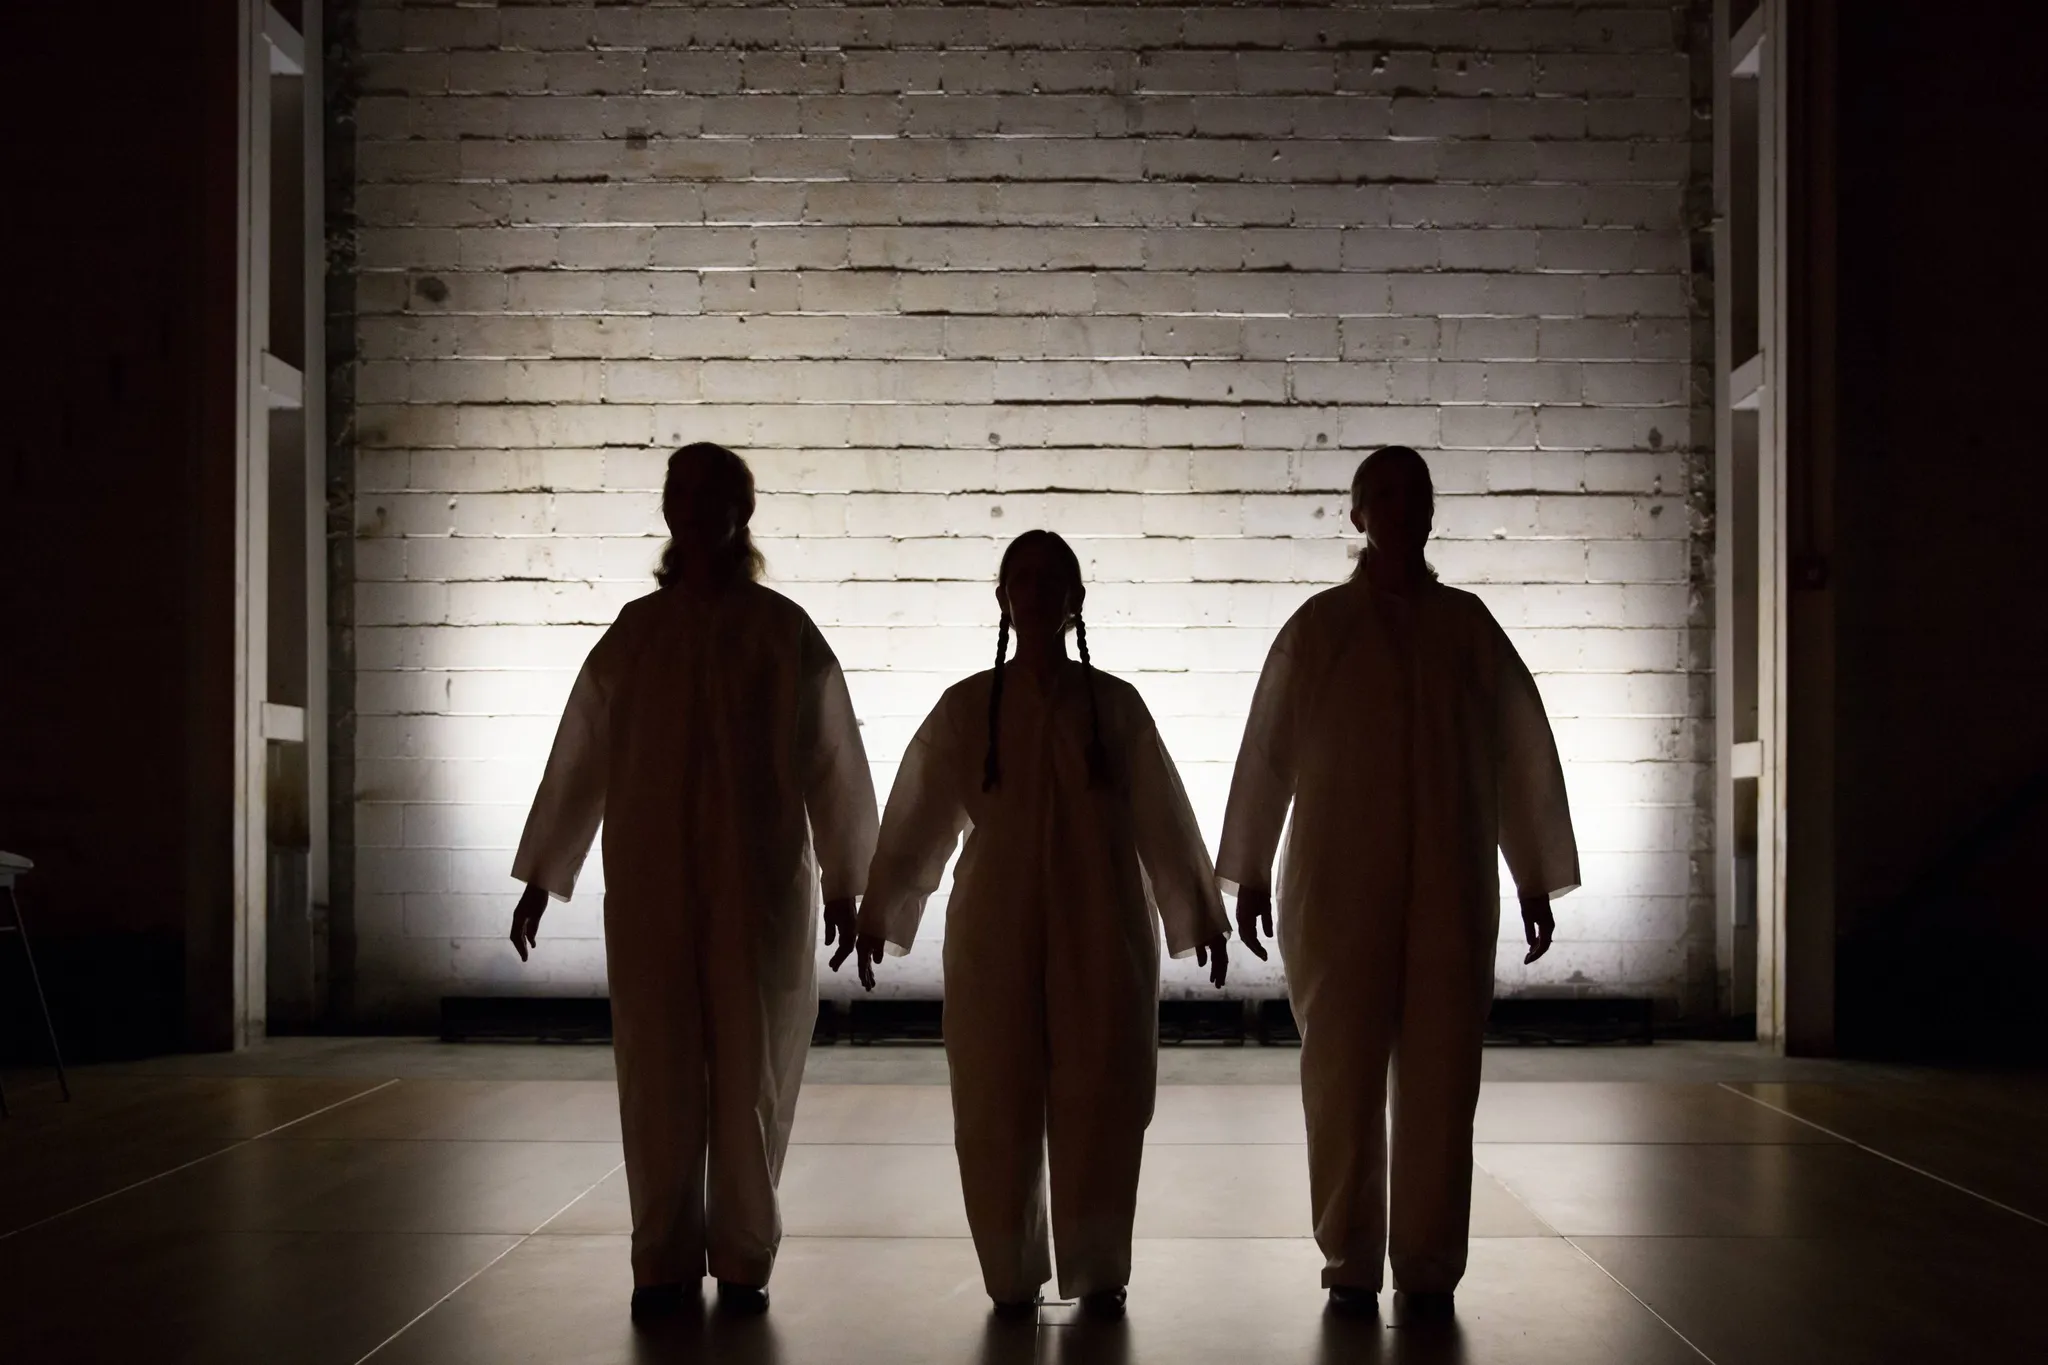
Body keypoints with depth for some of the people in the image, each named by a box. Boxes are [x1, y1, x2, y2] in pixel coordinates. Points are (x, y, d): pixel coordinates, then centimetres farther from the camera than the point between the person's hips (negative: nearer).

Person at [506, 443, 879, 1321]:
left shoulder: (783, 631, 0)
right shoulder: (634, 633, 6)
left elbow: (830, 759, 2)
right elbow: (581, 757, 10)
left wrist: (844, 880, 2)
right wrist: (540, 878, 11)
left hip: (761, 883, -1)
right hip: (650, 885, 2)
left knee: (752, 1073, 2)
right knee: (658, 1074, 2)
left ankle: (743, 1260, 13)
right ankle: (665, 1262, 13)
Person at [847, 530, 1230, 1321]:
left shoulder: (1113, 705, 4)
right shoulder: (968, 706, 3)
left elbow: (1162, 816, 6)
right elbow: (918, 814, 6)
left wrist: (1201, 916, 8)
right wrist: (877, 915, 5)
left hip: (1101, 929, 0)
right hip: (997, 929, 0)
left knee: (1098, 1100, 0)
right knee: (996, 1102, 1)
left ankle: (1098, 1274, 12)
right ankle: (1012, 1278, 13)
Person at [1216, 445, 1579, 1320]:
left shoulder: (1467, 626, 6)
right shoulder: (1319, 626, 2)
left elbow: (1523, 753, 8)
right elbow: (1266, 752, 5)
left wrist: (1535, 879, 7)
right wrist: (1249, 873, 6)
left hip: (1451, 890, 1)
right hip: (1338, 887, -1)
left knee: (1441, 1079, 1)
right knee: (1342, 1074, 1)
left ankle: (1430, 1268, 9)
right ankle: (1350, 1264, 11)